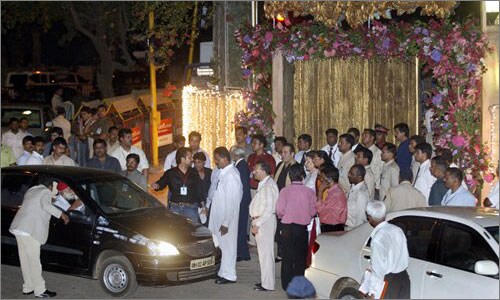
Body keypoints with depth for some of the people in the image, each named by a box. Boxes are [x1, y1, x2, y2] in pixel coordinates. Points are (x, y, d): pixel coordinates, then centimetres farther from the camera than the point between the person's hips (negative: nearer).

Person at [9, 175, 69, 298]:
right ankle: (40, 290, -2)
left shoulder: (30, 191, 23)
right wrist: (61, 214, -16)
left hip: (18, 227, 9)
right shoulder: (46, 192, -1)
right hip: (30, 230, -9)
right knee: (34, 260, -6)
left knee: (25, 259, 14)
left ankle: (28, 287, 20)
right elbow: (45, 205, -20)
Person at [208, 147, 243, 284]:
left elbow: (231, 202, -22)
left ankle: (229, 275, 12)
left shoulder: (231, 175, -20)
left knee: (227, 246, 2)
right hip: (219, 216, 9)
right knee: (221, 245, 16)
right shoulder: (224, 173, 8)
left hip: (227, 218, -9)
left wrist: (225, 223, -21)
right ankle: (223, 273, 26)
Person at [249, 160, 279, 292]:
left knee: (266, 252, -5)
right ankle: (265, 280, 24)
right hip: (260, 221, 10)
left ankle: (267, 284, -1)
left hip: (265, 222, -10)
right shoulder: (263, 184, 15)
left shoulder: (268, 186, -17)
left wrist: (257, 224, -21)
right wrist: (255, 222, 14)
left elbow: (268, 208, -23)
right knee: (263, 252, 15)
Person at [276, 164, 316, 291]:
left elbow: (280, 211, -10)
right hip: (303, 227, 0)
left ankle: (287, 284, 12)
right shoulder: (309, 192, -8)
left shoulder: (285, 191, -10)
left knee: (287, 256, 9)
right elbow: (313, 211, -5)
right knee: (301, 256, 12)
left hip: (287, 227, 0)